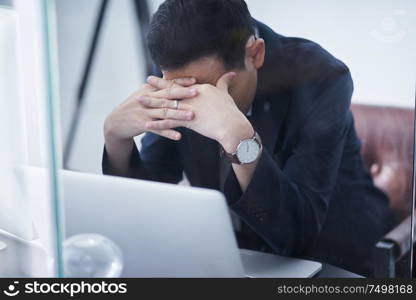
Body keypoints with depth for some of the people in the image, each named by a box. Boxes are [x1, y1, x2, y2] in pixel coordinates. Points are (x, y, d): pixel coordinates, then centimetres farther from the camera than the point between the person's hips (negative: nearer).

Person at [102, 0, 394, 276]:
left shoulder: (320, 78, -23)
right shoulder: (177, 72, -11)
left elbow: (297, 234, -29)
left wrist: (238, 137, -42)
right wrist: (115, 134, -23)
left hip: (330, 267, -2)